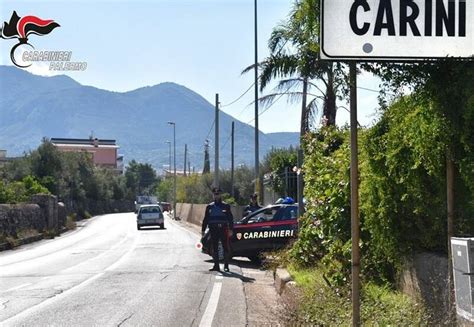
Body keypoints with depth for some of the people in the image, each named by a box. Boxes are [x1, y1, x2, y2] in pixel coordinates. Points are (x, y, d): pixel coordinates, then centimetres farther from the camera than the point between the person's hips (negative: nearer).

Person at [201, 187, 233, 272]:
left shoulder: (226, 206, 6)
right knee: (214, 248, 3)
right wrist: (203, 230, 8)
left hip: (223, 229, -2)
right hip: (213, 230, 3)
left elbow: (230, 218, 4)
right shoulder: (210, 207, 13)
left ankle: (226, 266, 3)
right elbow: (206, 219, 15)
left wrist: (230, 229, -5)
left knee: (225, 248, -2)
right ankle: (216, 266, 8)